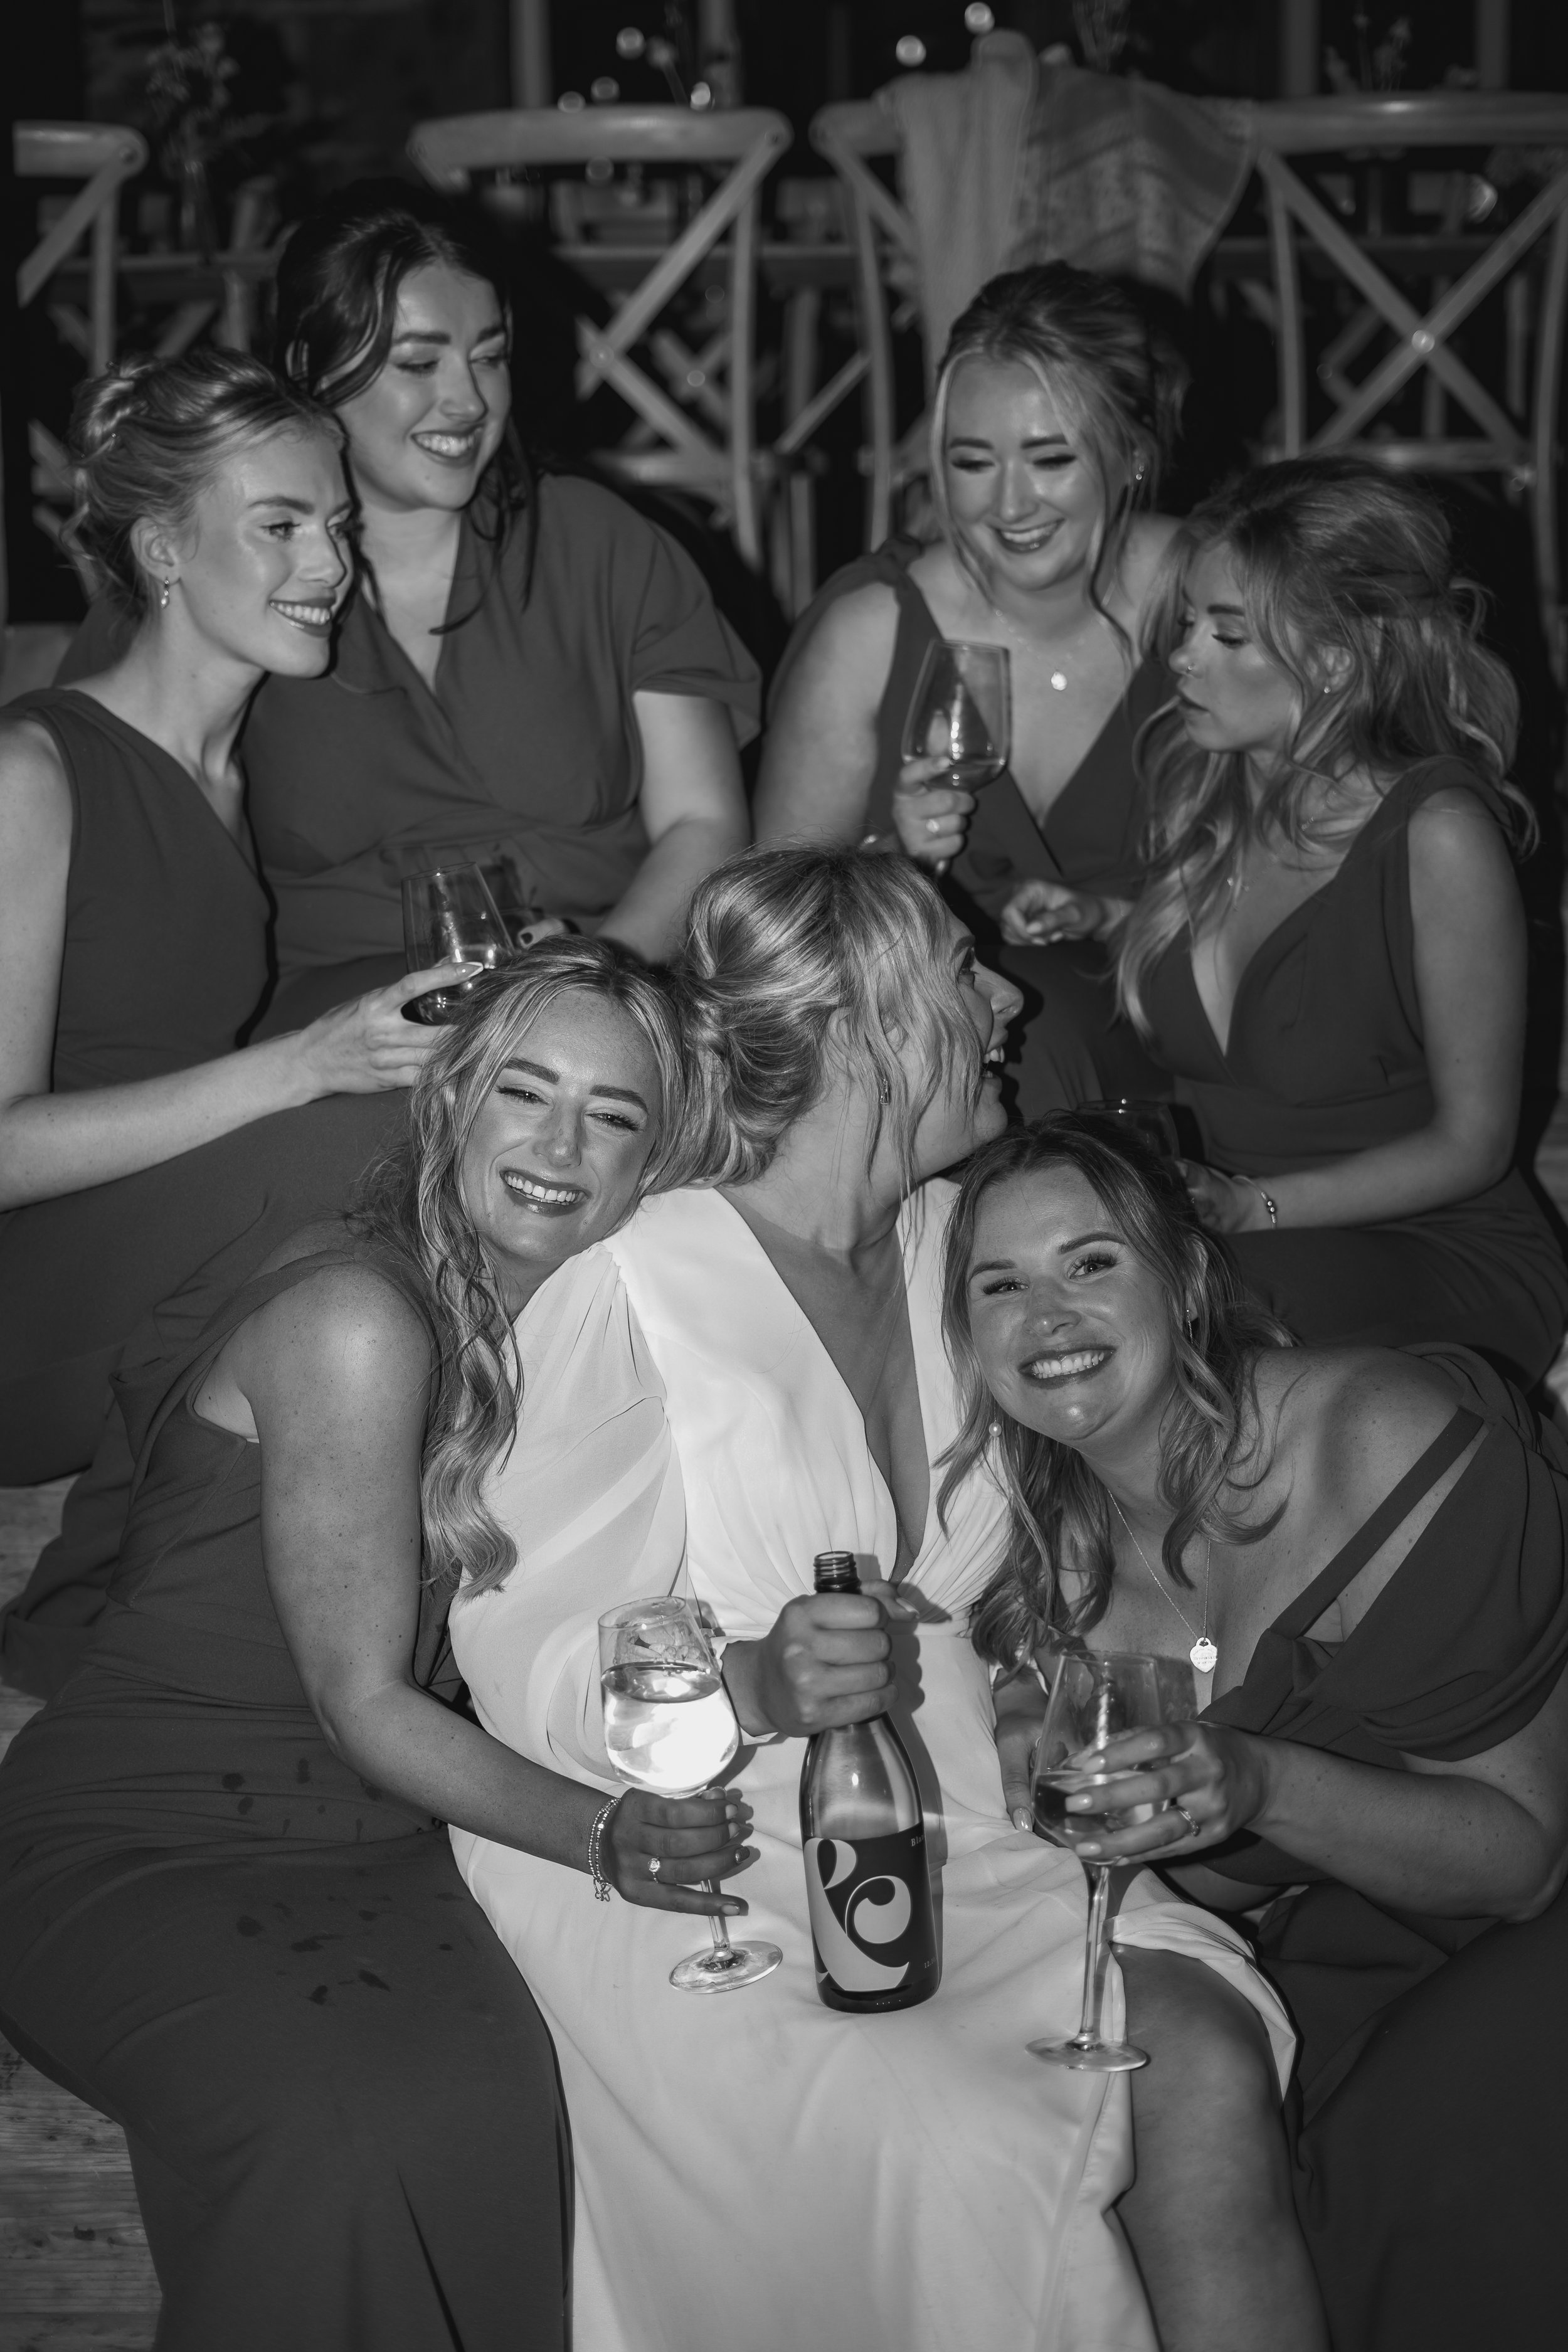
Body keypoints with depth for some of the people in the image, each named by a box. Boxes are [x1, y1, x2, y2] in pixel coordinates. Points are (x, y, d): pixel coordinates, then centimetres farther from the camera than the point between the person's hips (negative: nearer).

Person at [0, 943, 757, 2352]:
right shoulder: (358, 1314, -15)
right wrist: (596, 1833, -27)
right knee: (345, 2126, -33)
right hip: (139, 1846, -6)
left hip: (378, 1849, 6)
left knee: (493, 2102, -25)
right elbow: (362, 1703, -15)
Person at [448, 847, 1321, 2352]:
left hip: (939, 1833, 6)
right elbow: (516, 1663, -11)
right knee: (972, 2169, -29)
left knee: (1206, 2058, -22)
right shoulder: (625, 1295, -13)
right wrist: (756, 1687, -27)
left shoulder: (947, 1241, 9)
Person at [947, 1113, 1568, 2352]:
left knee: (1428, 2150, -29)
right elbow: (1241, 1883, 4)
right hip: (1352, 1948, 5)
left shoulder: (1386, 1435, -22)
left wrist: (1260, 1786, -34)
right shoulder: (1061, 1562, -3)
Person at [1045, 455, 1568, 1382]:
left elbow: (1470, 1144, -11)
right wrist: (1098, 923, -4)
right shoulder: (1183, 768, -1)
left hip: (1447, 1264, -5)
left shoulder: (1437, 836, -19)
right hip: (1222, 1230, 5)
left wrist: (1251, 1206, -19)